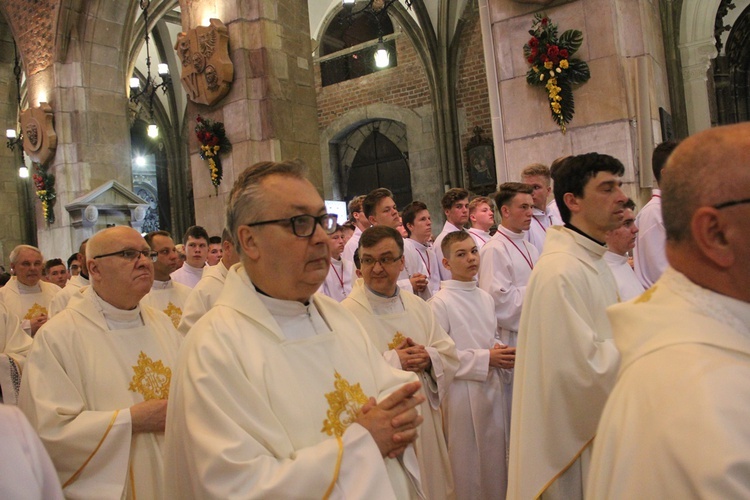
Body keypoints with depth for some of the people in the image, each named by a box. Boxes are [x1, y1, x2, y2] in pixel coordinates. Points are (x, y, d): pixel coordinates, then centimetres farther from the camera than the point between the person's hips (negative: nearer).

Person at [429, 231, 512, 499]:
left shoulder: (485, 298, 8)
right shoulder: (440, 303, -13)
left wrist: (501, 351, -2)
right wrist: (484, 359, -16)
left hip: (491, 387, 6)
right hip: (462, 393, -6)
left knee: (494, 456, 16)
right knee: (467, 460, 7)